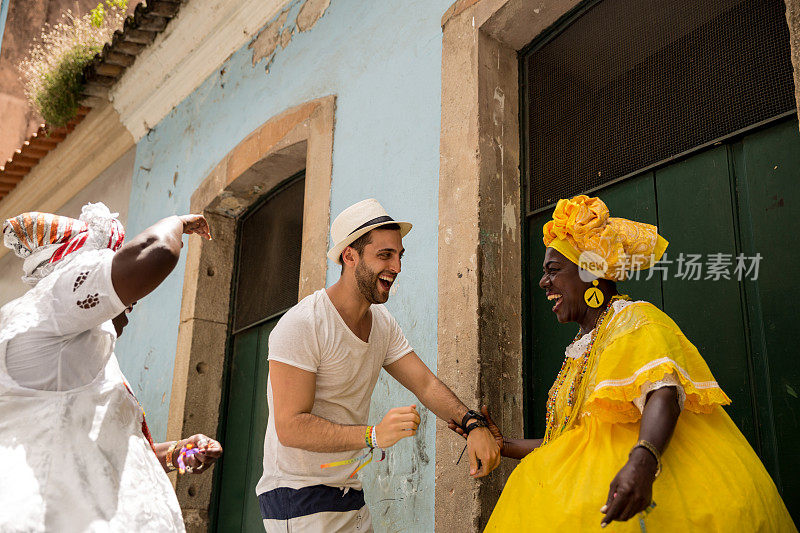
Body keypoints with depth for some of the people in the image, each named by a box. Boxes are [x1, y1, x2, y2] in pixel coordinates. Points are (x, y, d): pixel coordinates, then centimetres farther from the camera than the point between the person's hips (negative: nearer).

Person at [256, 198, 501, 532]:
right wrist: (374, 435, -37)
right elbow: (290, 427, -25)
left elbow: (426, 384, 0)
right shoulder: (301, 325, -21)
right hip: (298, 499, -7)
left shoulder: (382, 324, 6)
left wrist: (472, 423, -19)